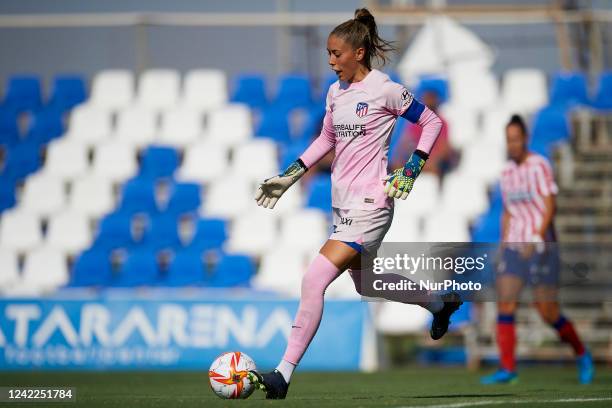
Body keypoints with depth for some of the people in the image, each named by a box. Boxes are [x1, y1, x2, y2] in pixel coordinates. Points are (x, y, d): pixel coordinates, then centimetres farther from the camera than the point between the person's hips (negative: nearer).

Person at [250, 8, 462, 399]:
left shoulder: (384, 89, -12)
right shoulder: (336, 92, 9)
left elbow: (432, 122, -3)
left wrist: (412, 169, -11)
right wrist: (290, 175, 15)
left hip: (368, 205, -9)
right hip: (343, 202, 9)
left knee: (314, 281, -18)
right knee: (365, 284, 23)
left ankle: (284, 375, -17)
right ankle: (441, 301, 46)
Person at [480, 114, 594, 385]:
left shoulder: (539, 165, -7)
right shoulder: (507, 173, 13)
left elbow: (550, 205, -14)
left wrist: (539, 237, -26)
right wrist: (503, 247, 17)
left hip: (541, 246, -6)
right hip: (514, 248, 6)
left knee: (548, 312, -5)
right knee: (505, 303, -10)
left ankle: (581, 354, 19)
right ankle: (507, 368, -10)